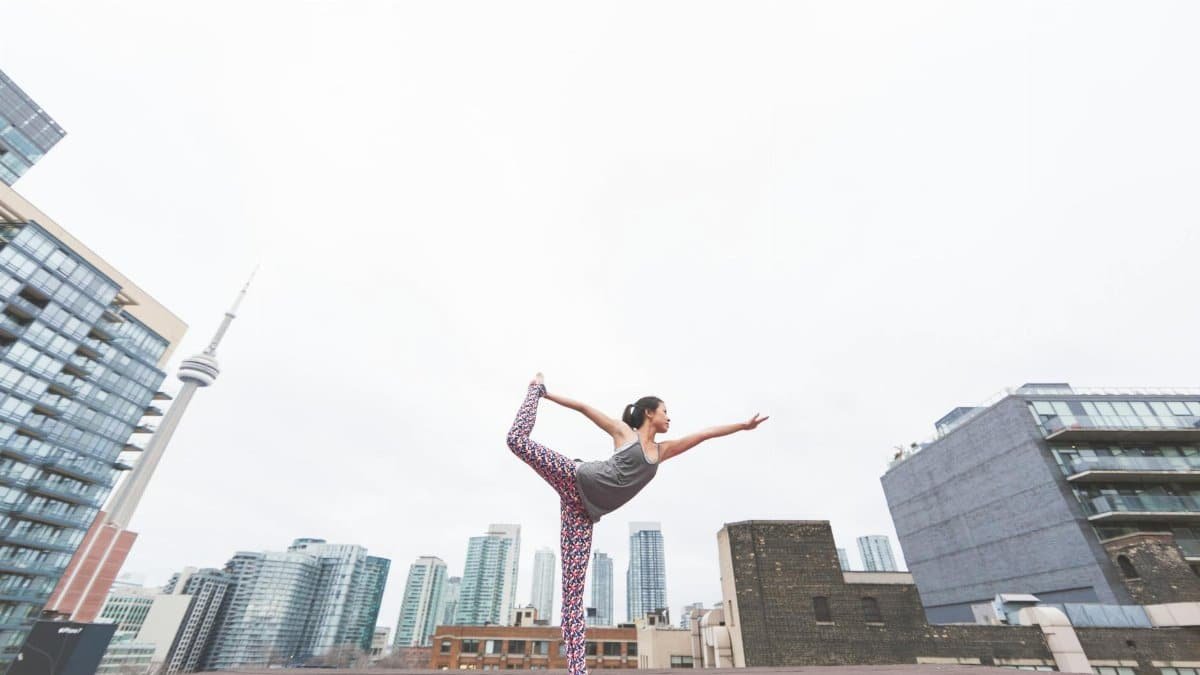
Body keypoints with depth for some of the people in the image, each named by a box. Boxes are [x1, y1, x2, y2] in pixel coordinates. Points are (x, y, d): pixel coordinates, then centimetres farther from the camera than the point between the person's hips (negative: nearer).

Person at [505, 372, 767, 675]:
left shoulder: (662, 450, 21)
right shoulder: (623, 432, 9)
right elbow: (584, 408, 9)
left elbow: (705, 434, 20)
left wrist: (743, 425, 22)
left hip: (585, 511, 4)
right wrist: (546, 394, 9)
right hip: (575, 479, -4)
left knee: (574, 588, -5)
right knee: (518, 439, -15)